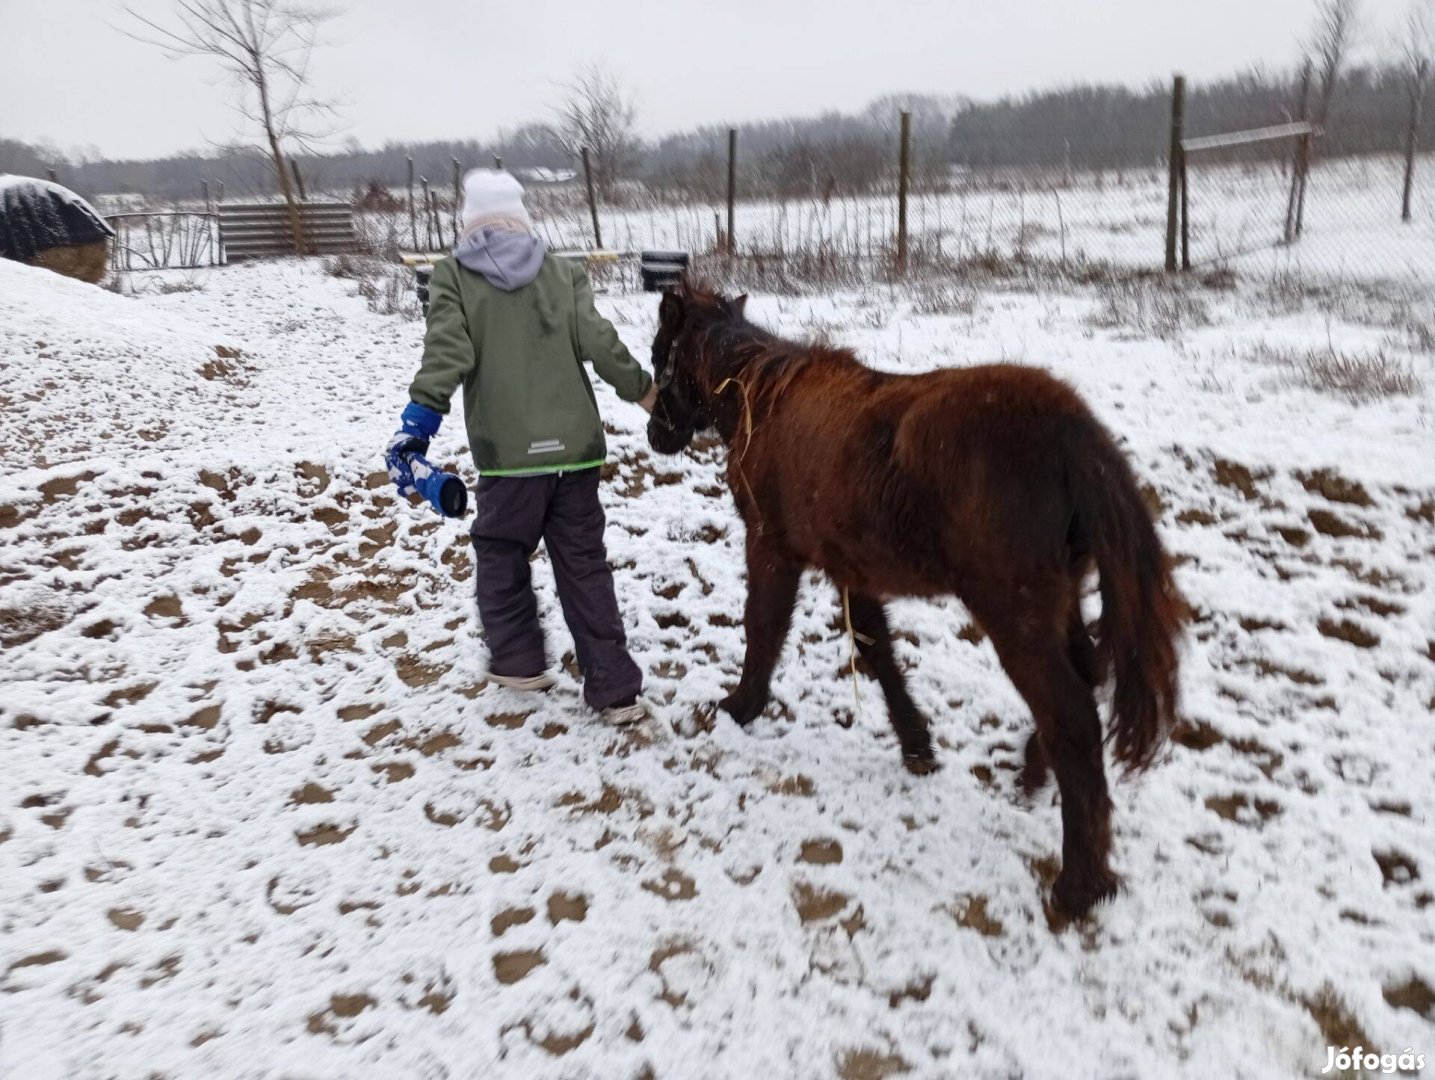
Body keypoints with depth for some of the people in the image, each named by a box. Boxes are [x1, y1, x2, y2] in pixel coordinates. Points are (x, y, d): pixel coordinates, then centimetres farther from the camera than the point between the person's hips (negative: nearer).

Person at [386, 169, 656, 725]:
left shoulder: (453, 274, 3)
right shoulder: (563, 271, 8)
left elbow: (447, 351, -12)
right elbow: (599, 341, 0)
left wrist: (419, 419, -19)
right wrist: (642, 388, 14)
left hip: (508, 453, -2)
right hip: (574, 447, 2)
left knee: (500, 554, 21)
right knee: (584, 566, 10)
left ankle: (519, 661, 30)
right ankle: (614, 689, 11)